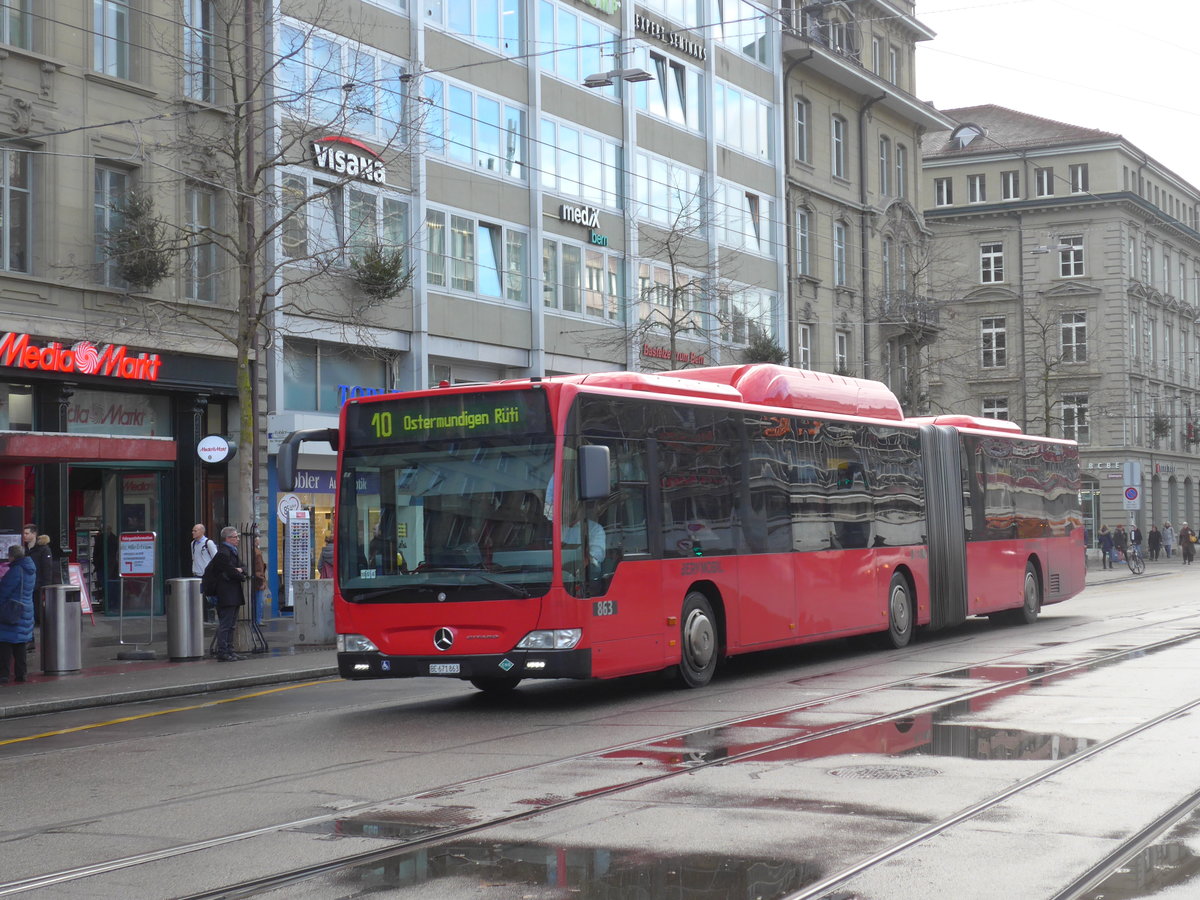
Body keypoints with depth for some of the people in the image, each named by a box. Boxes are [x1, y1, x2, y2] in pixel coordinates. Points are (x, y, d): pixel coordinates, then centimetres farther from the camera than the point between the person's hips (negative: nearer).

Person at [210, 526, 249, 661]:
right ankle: (222, 653, -4)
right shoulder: (223, 553, -15)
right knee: (225, 624, -7)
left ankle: (229, 651, 18)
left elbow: (242, 567, 17)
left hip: (234, 596, 10)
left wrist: (240, 570, -6)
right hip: (226, 595, -10)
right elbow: (230, 571, -19)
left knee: (230, 625, 13)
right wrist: (242, 577, -2)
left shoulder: (233, 551, 18)